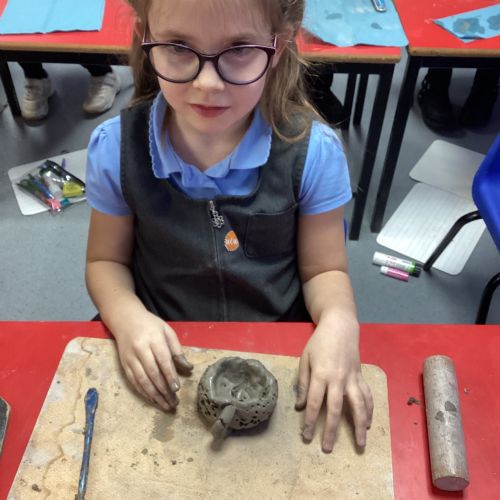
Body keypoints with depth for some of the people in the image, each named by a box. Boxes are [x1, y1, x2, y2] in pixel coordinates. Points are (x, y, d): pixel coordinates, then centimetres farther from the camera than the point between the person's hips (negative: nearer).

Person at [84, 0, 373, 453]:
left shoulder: (313, 151, -14)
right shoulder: (116, 149, -12)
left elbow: (323, 270, -3)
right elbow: (106, 261, 2)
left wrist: (338, 321, -25)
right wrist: (128, 317, -19)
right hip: (164, 356, -1)